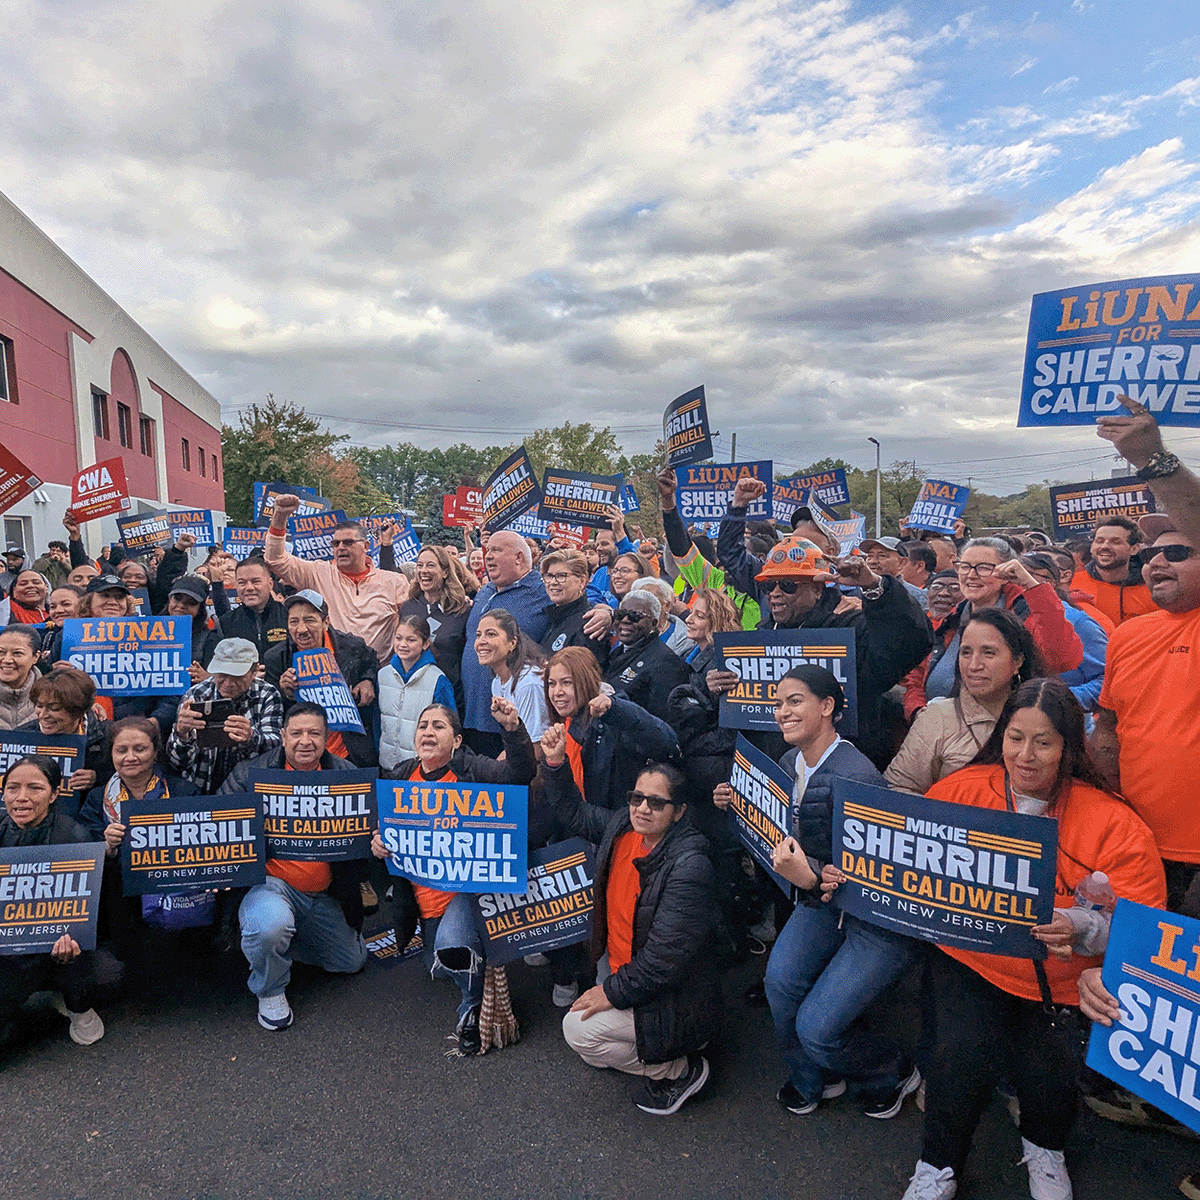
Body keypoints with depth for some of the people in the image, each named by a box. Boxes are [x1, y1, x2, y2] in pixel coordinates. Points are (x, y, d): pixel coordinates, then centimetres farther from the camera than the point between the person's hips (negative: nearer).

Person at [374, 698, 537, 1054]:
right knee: (438, 968, 17)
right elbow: (381, 827, 14)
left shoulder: (470, 770, -10)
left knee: (453, 946, -31)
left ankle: (472, 1010, -1)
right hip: (424, 893, 6)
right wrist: (376, 844, -11)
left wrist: (512, 728, -43)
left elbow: (521, 773, -26)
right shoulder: (399, 777, 4)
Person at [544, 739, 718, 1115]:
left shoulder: (689, 866, -29)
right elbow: (574, 812, 11)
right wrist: (555, 762, -2)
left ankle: (679, 1070, 3)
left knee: (578, 1029, -15)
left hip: (671, 996, -8)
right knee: (591, 1056, 15)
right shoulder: (622, 825, -7)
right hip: (617, 968, 8)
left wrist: (614, 991, -19)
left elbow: (665, 956, -28)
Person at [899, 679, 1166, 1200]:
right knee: (965, 1055, -19)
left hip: (1061, 980, 0)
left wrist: (1081, 927, -29)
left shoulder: (1113, 823, -9)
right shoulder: (962, 790, -4)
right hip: (970, 961, 0)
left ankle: (1044, 1149, 24)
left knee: (1049, 1075, -17)